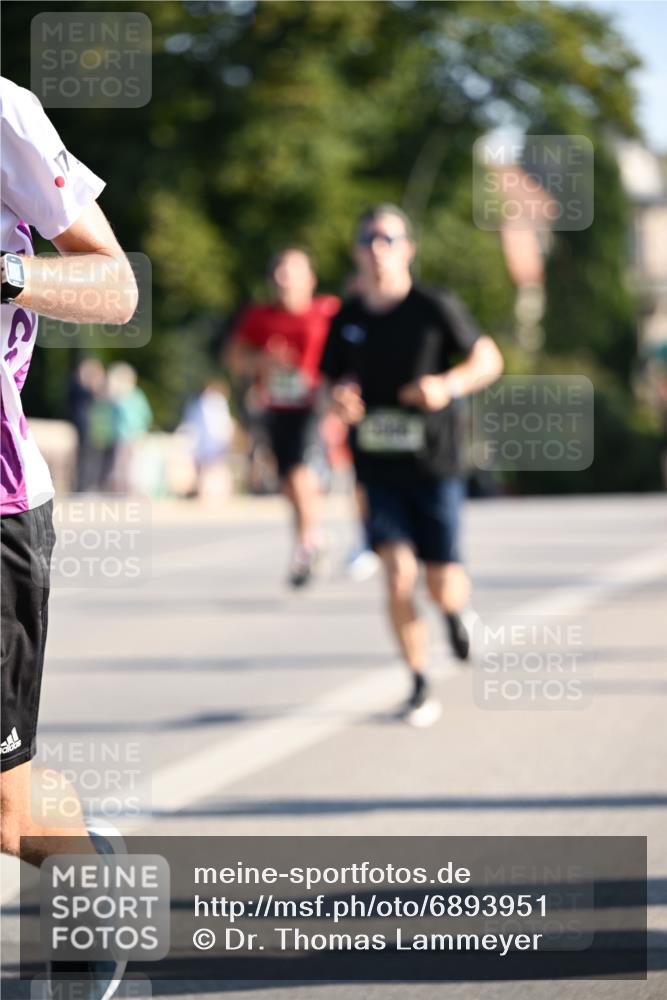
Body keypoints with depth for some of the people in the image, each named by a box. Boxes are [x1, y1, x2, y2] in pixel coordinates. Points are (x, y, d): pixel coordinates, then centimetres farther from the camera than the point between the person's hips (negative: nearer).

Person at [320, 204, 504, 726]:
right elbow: (334, 382, 16)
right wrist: (340, 400, -8)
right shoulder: (347, 319, 4)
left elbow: (489, 359, 1)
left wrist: (449, 384, -18)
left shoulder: (435, 308, -7)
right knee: (399, 574, -12)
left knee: (442, 585, -2)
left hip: (434, 462, -2)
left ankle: (456, 609, 37)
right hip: (378, 467, 2)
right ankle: (420, 687, 1)